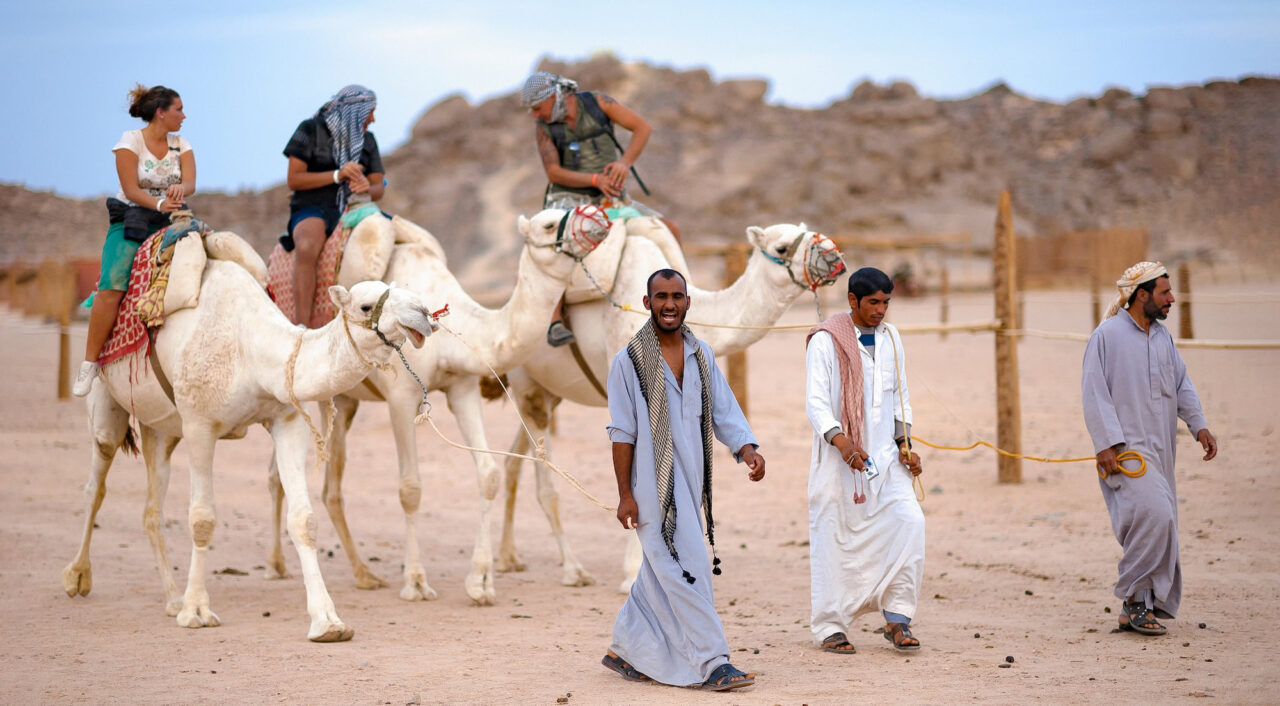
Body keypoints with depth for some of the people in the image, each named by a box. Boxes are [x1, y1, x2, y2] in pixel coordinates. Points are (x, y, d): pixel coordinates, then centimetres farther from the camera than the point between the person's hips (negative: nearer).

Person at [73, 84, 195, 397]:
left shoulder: (181, 145, 10)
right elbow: (132, 189, -11)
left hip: (170, 223, 4)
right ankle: (90, 364, -15)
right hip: (130, 222, -4)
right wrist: (159, 204, -28)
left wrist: (179, 189, -27)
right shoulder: (130, 142, -3)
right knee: (111, 289, -22)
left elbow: (190, 183, -4)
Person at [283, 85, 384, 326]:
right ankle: (300, 326, -45)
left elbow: (379, 187, 13)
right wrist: (338, 175, -15)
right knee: (307, 246, -39)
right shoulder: (310, 130, 2)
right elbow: (294, 180, -4)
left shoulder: (367, 140, 18)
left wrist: (367, 188, -13)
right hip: (312, 209, -5)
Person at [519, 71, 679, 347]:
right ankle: (556, 321, -36)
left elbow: (643, 127, -6)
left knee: (671, 231, -6)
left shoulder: (595, 102, -5)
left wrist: (625, 162, -21)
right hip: (569, 200, -3)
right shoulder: (543, 127, -5)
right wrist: (595, 180, -26)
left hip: (611, 200, 3)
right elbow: (553, 173, -12)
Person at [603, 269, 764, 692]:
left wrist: (747, 450, -12)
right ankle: (711, 664, -9)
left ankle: (624, 649, 27)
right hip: (653, 485, -6)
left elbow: (724, 412, 7)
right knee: (685, 571, -10)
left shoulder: (701, 356, 11)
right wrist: (625, 494, -9)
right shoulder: (629, 360, -5)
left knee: (660, 572, 13)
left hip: (690, 482, 6)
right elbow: (622, 432, -6)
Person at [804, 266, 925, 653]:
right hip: (838, 458, -4)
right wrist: (842, 442, -29)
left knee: (909, 519, -12)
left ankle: (896, 618, -5)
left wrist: (904, 445, 7)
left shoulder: (891, 338, 10)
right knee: (836, 538, -2)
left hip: (884, 456, 5)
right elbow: (816, 401, -14)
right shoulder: (826, 341, -8)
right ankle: (830, 627, 10)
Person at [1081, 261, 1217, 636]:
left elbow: (1181, 384, 20)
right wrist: (1107, 444, -16)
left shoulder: (1162, 336, 15)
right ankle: (1135, 600, -12)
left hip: (1160, 448, 8)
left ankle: (1138, 610, 14)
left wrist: (1199, 426, 6)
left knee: (1161, 523, 5)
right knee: (1152, 513, -22)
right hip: (1126, 449, -8)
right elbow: (1094, 393, -10)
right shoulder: (1107, 335, -7)